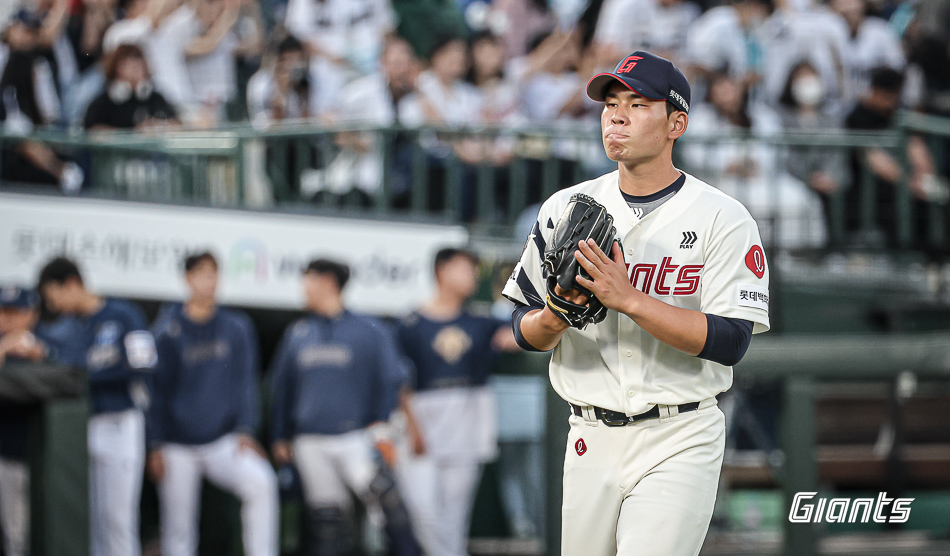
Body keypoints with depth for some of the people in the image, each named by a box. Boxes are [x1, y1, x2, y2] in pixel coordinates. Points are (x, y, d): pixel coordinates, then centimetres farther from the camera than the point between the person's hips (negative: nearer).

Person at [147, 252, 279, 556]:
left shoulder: (237, 328, 5)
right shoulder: (168, 331, -1)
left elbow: (244, 382, 7)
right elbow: (158, 390, 2)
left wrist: (245, 430, -5)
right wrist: (156, 446, -1)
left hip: (223, 442, 1)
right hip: (178, 447, -1)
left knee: (261, 482, -26)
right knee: (178, 530, 2)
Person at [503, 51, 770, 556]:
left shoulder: (722, 219, -5)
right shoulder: (565, 209, 8)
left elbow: (730, 341, -15)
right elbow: (524, 331, 9)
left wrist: (628, 299, -23)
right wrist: (555, 317, -15)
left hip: (679, 442, -4)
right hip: (591, 439, 4)